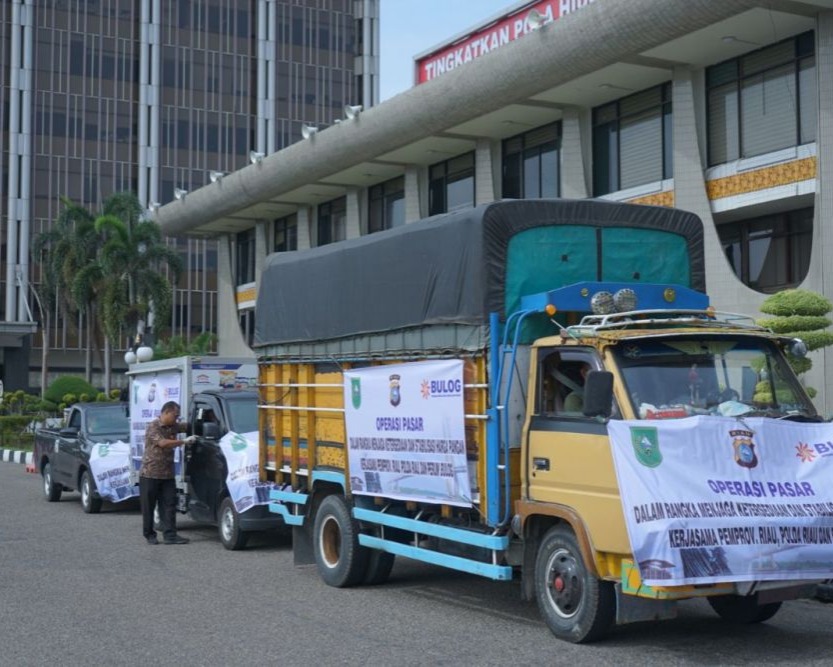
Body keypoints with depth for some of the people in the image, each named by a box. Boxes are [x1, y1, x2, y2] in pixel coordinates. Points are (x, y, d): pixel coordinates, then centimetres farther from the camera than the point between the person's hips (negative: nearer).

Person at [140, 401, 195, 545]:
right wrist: (184, 441, -22)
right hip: (150, 474, -6)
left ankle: (170, 535, -3)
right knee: (148, 506, 3)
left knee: (169, 504, -2)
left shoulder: (173, 426, 10)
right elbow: (163, 443, -23)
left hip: (167, 474, 6)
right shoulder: (153, 427, -11)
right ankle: (149, 535, 14)